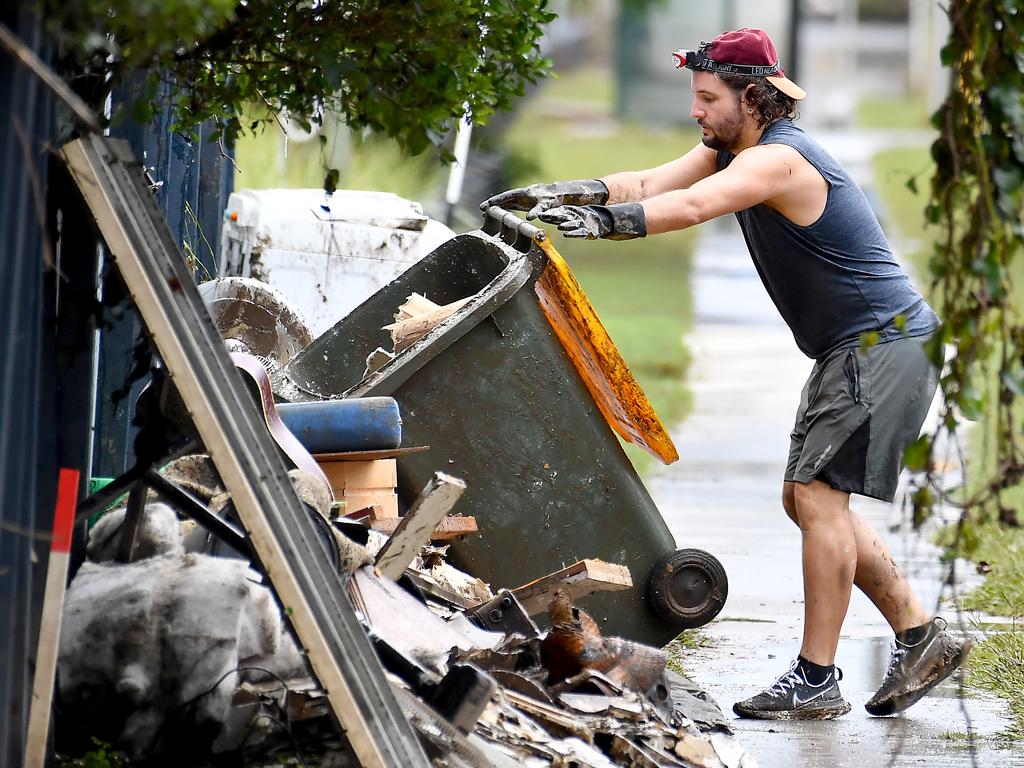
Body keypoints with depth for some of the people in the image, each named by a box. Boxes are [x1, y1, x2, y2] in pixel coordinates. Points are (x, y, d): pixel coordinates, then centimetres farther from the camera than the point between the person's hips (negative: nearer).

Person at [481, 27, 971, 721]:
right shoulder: (732, 149, 9)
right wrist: (554, 194, -12)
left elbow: (688, 208, -37)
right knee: (811, 499, 13)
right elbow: (649, 185, 1)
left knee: (819, 495, -13)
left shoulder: (779, 159, -21)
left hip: (886, 345, -11)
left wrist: (597, 221, -46)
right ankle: (922, 636, 18)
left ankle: (817, 680, -11)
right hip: (853, 352, 11)